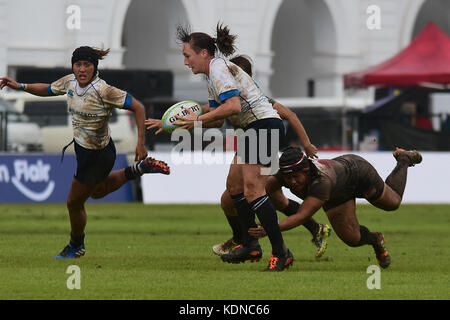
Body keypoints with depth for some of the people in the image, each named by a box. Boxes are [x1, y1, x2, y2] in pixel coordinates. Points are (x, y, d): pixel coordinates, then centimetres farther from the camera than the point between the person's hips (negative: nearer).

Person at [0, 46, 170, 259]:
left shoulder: (102, 91, -29)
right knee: (98, 191, 33)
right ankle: (140, 168, 35)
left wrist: (141, 144, -26)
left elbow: (138, 107, -24)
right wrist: (20, 86, -1)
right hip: (81, 146, 8)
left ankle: (76, 247, 35)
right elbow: (47, 89, 13)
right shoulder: (69, 82, -8)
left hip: (97, 156, -8)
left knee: (74, 203, 10)